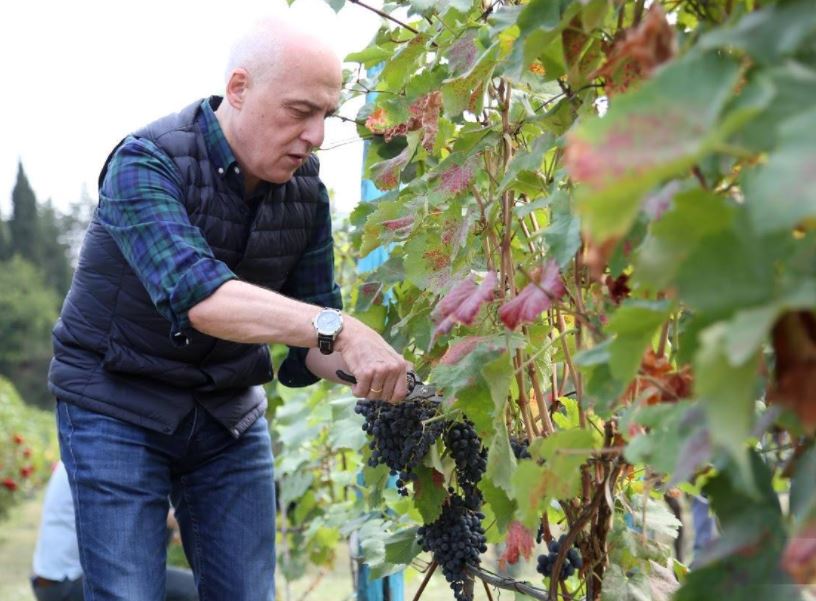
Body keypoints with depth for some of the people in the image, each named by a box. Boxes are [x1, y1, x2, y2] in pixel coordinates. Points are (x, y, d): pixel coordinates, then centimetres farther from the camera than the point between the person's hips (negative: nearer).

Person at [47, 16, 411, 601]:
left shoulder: (306, 189, -4)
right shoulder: (147, 163, -21)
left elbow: (310, 339, -2)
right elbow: (193, 293, -39)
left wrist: (379, 372, -23)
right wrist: (335, 329, -49)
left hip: (230, 414, 5)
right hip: (118, 406, -5)